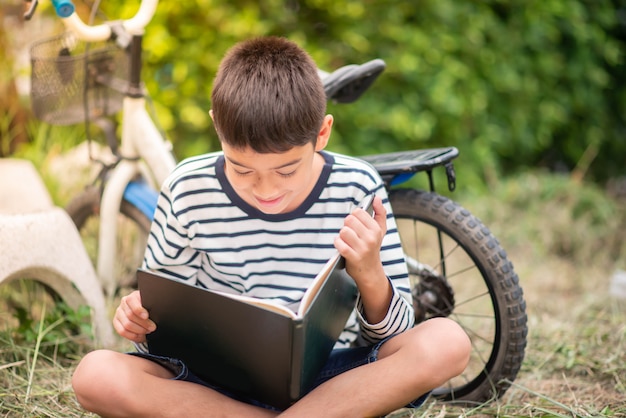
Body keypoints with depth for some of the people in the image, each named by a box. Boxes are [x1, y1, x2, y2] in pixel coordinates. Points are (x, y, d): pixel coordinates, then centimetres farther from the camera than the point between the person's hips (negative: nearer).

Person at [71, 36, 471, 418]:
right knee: (95, 374, -26)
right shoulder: (187, 191, -9)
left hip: (330, 378, -1)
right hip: (216, 382, 1)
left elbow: (392, 334, -4)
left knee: (446, 342, -26)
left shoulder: (357, 189, -9)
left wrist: (369, 274, -25)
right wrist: (139, 320, -20)